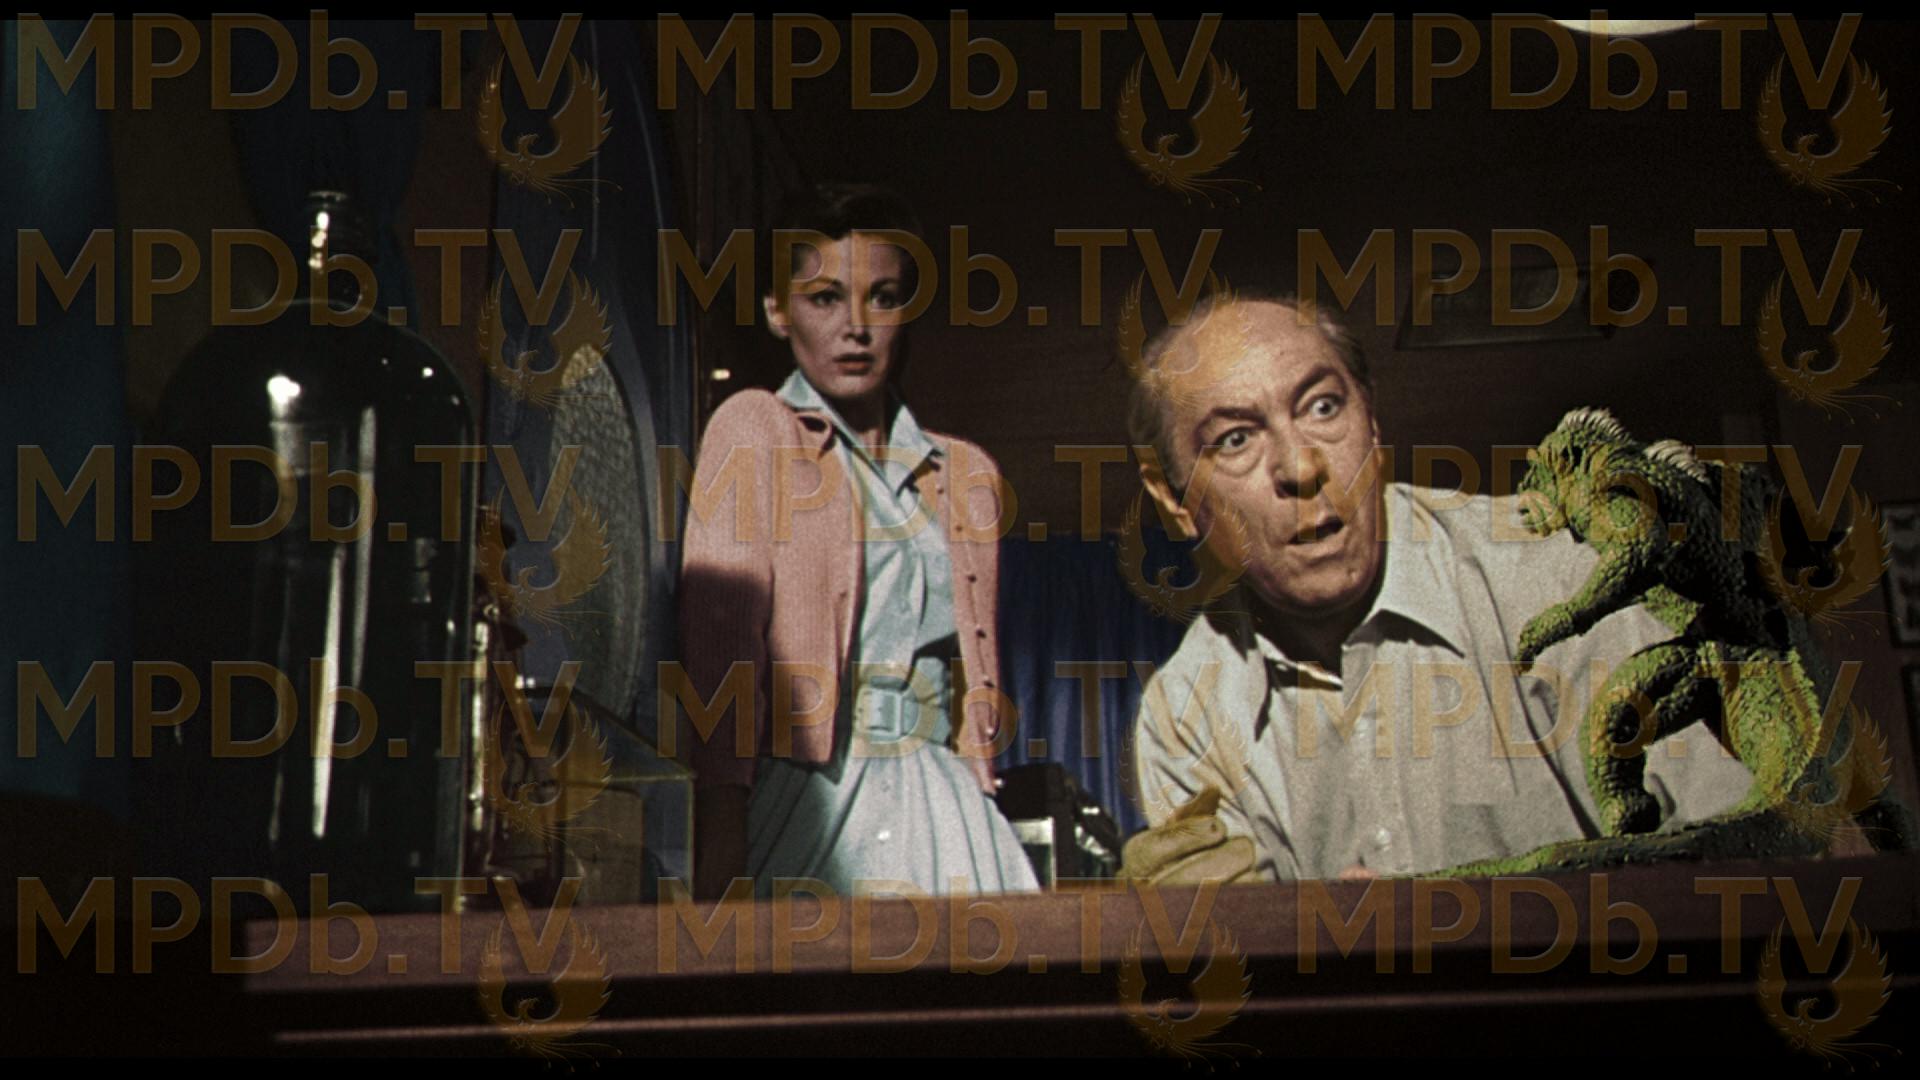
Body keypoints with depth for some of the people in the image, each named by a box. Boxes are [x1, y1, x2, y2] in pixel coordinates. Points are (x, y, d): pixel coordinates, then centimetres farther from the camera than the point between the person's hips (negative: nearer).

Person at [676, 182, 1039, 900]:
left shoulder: (965, 476, 19)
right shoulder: (753, 429, 5)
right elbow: (721, 636, -7)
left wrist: (975, 805, 8)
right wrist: (721, 827, -18)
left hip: (940, 801, 4)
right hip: (803, 793, -4)